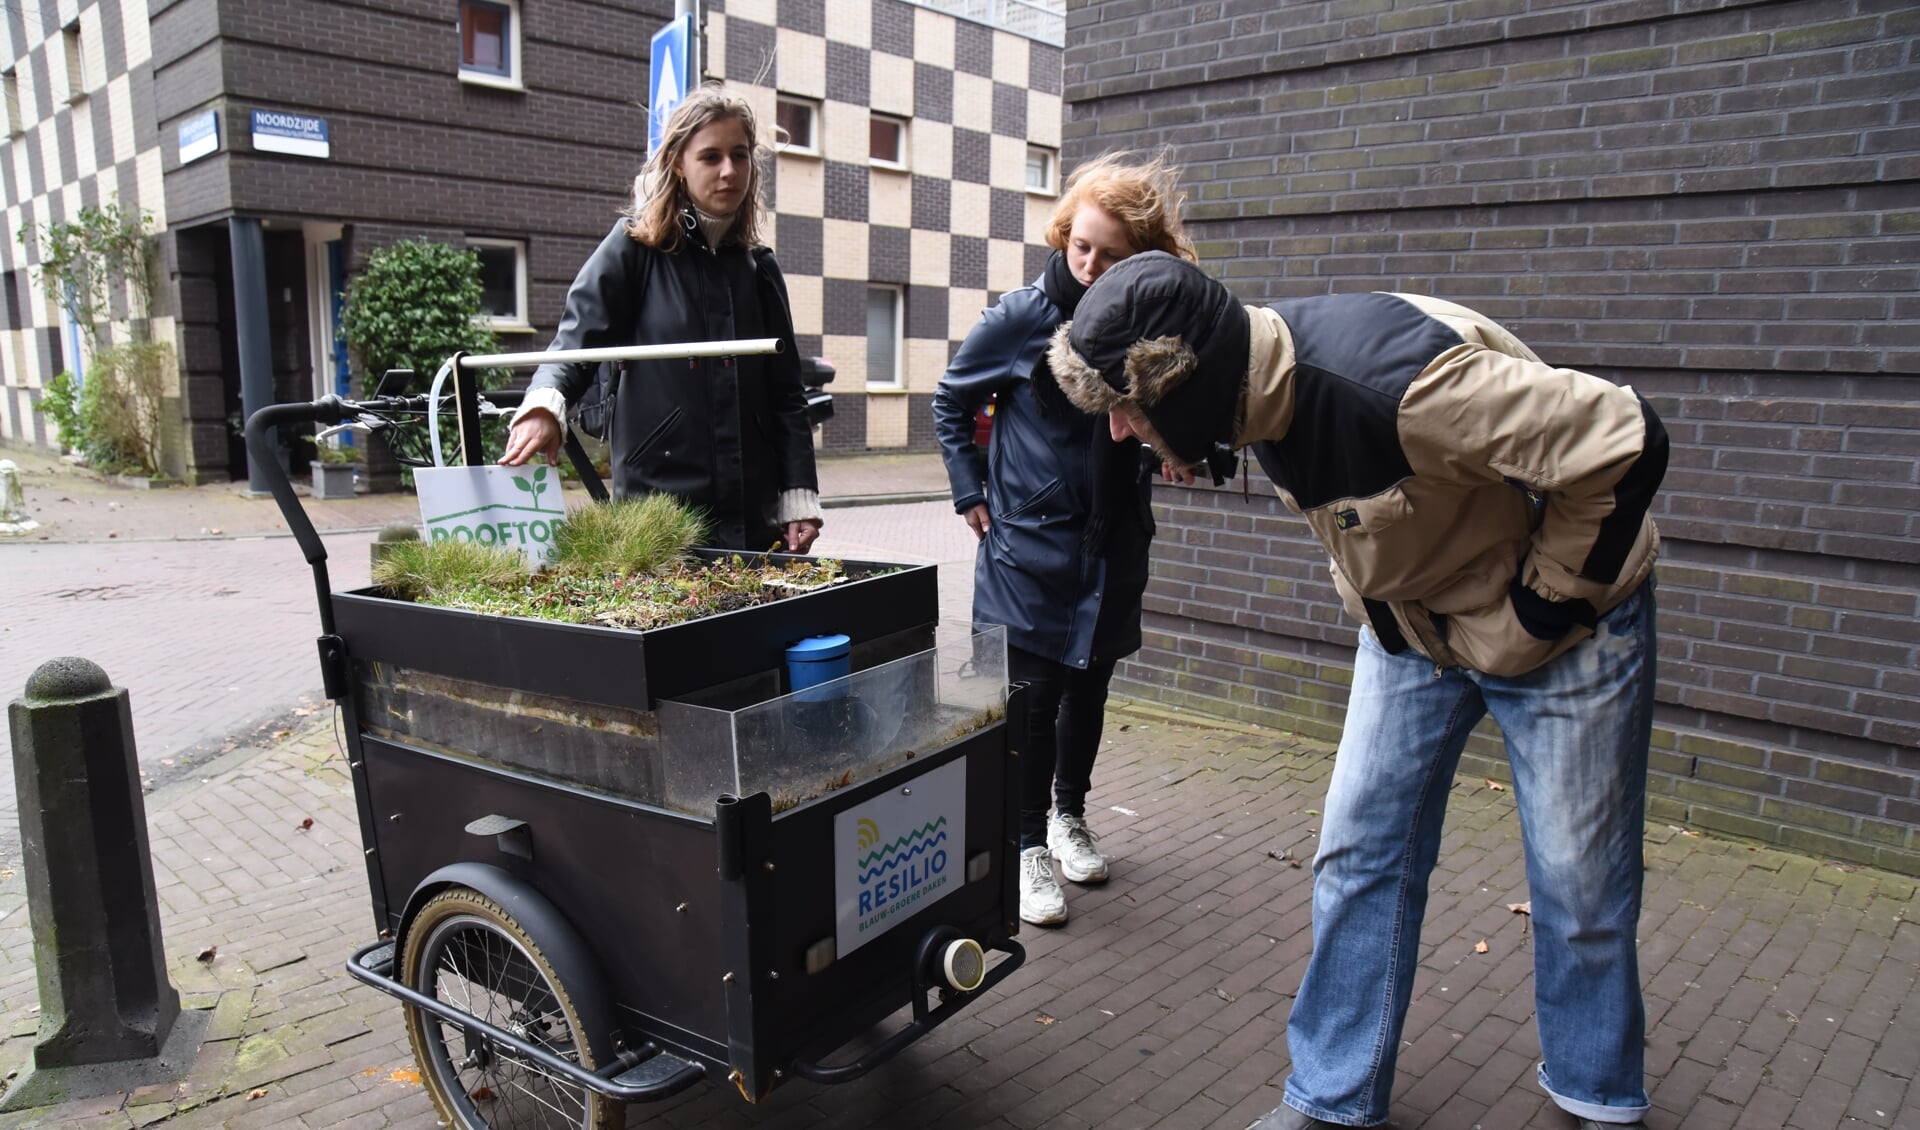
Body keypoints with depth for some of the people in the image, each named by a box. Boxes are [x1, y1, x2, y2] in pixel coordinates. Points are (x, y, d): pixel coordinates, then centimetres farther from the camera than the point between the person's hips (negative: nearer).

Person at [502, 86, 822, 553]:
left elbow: (786, 395, 12)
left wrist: (800, 499, 4)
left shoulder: (759, 267, 13)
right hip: (656, 505, -3)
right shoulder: (634, 247, 2)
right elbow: (577, 339, -7)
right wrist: (543, 405, -29)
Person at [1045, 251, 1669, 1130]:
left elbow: (1623, 446, -31)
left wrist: (1542, 607, -21)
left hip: (1557, 622, -6)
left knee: (1578, 882, 6)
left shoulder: (1394, 379, -36)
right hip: (1412, 623, 7)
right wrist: (1374, 603, 3)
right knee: (1359, 854, 5)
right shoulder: (1260, 387, -10)